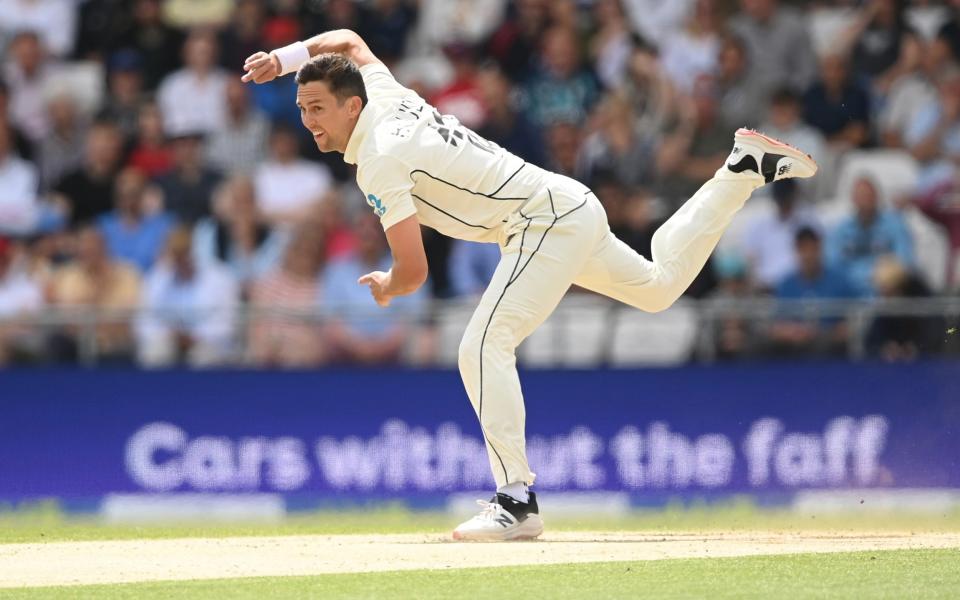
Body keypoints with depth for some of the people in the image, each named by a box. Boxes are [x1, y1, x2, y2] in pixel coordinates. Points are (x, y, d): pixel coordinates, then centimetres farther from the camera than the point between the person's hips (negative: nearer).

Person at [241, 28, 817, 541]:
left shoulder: (381, 158, -22)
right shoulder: (384, 95, 3)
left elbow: (413, 273, -24)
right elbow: (348, 40, 27)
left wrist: (385, 288, 0)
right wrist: (283, 59, 13)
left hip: (548, 220, -10)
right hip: (567, 206, 10)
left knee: (484, 347, -23)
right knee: (658, 286, 31)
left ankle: (517, 500, -28)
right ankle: (744, 170, 33)